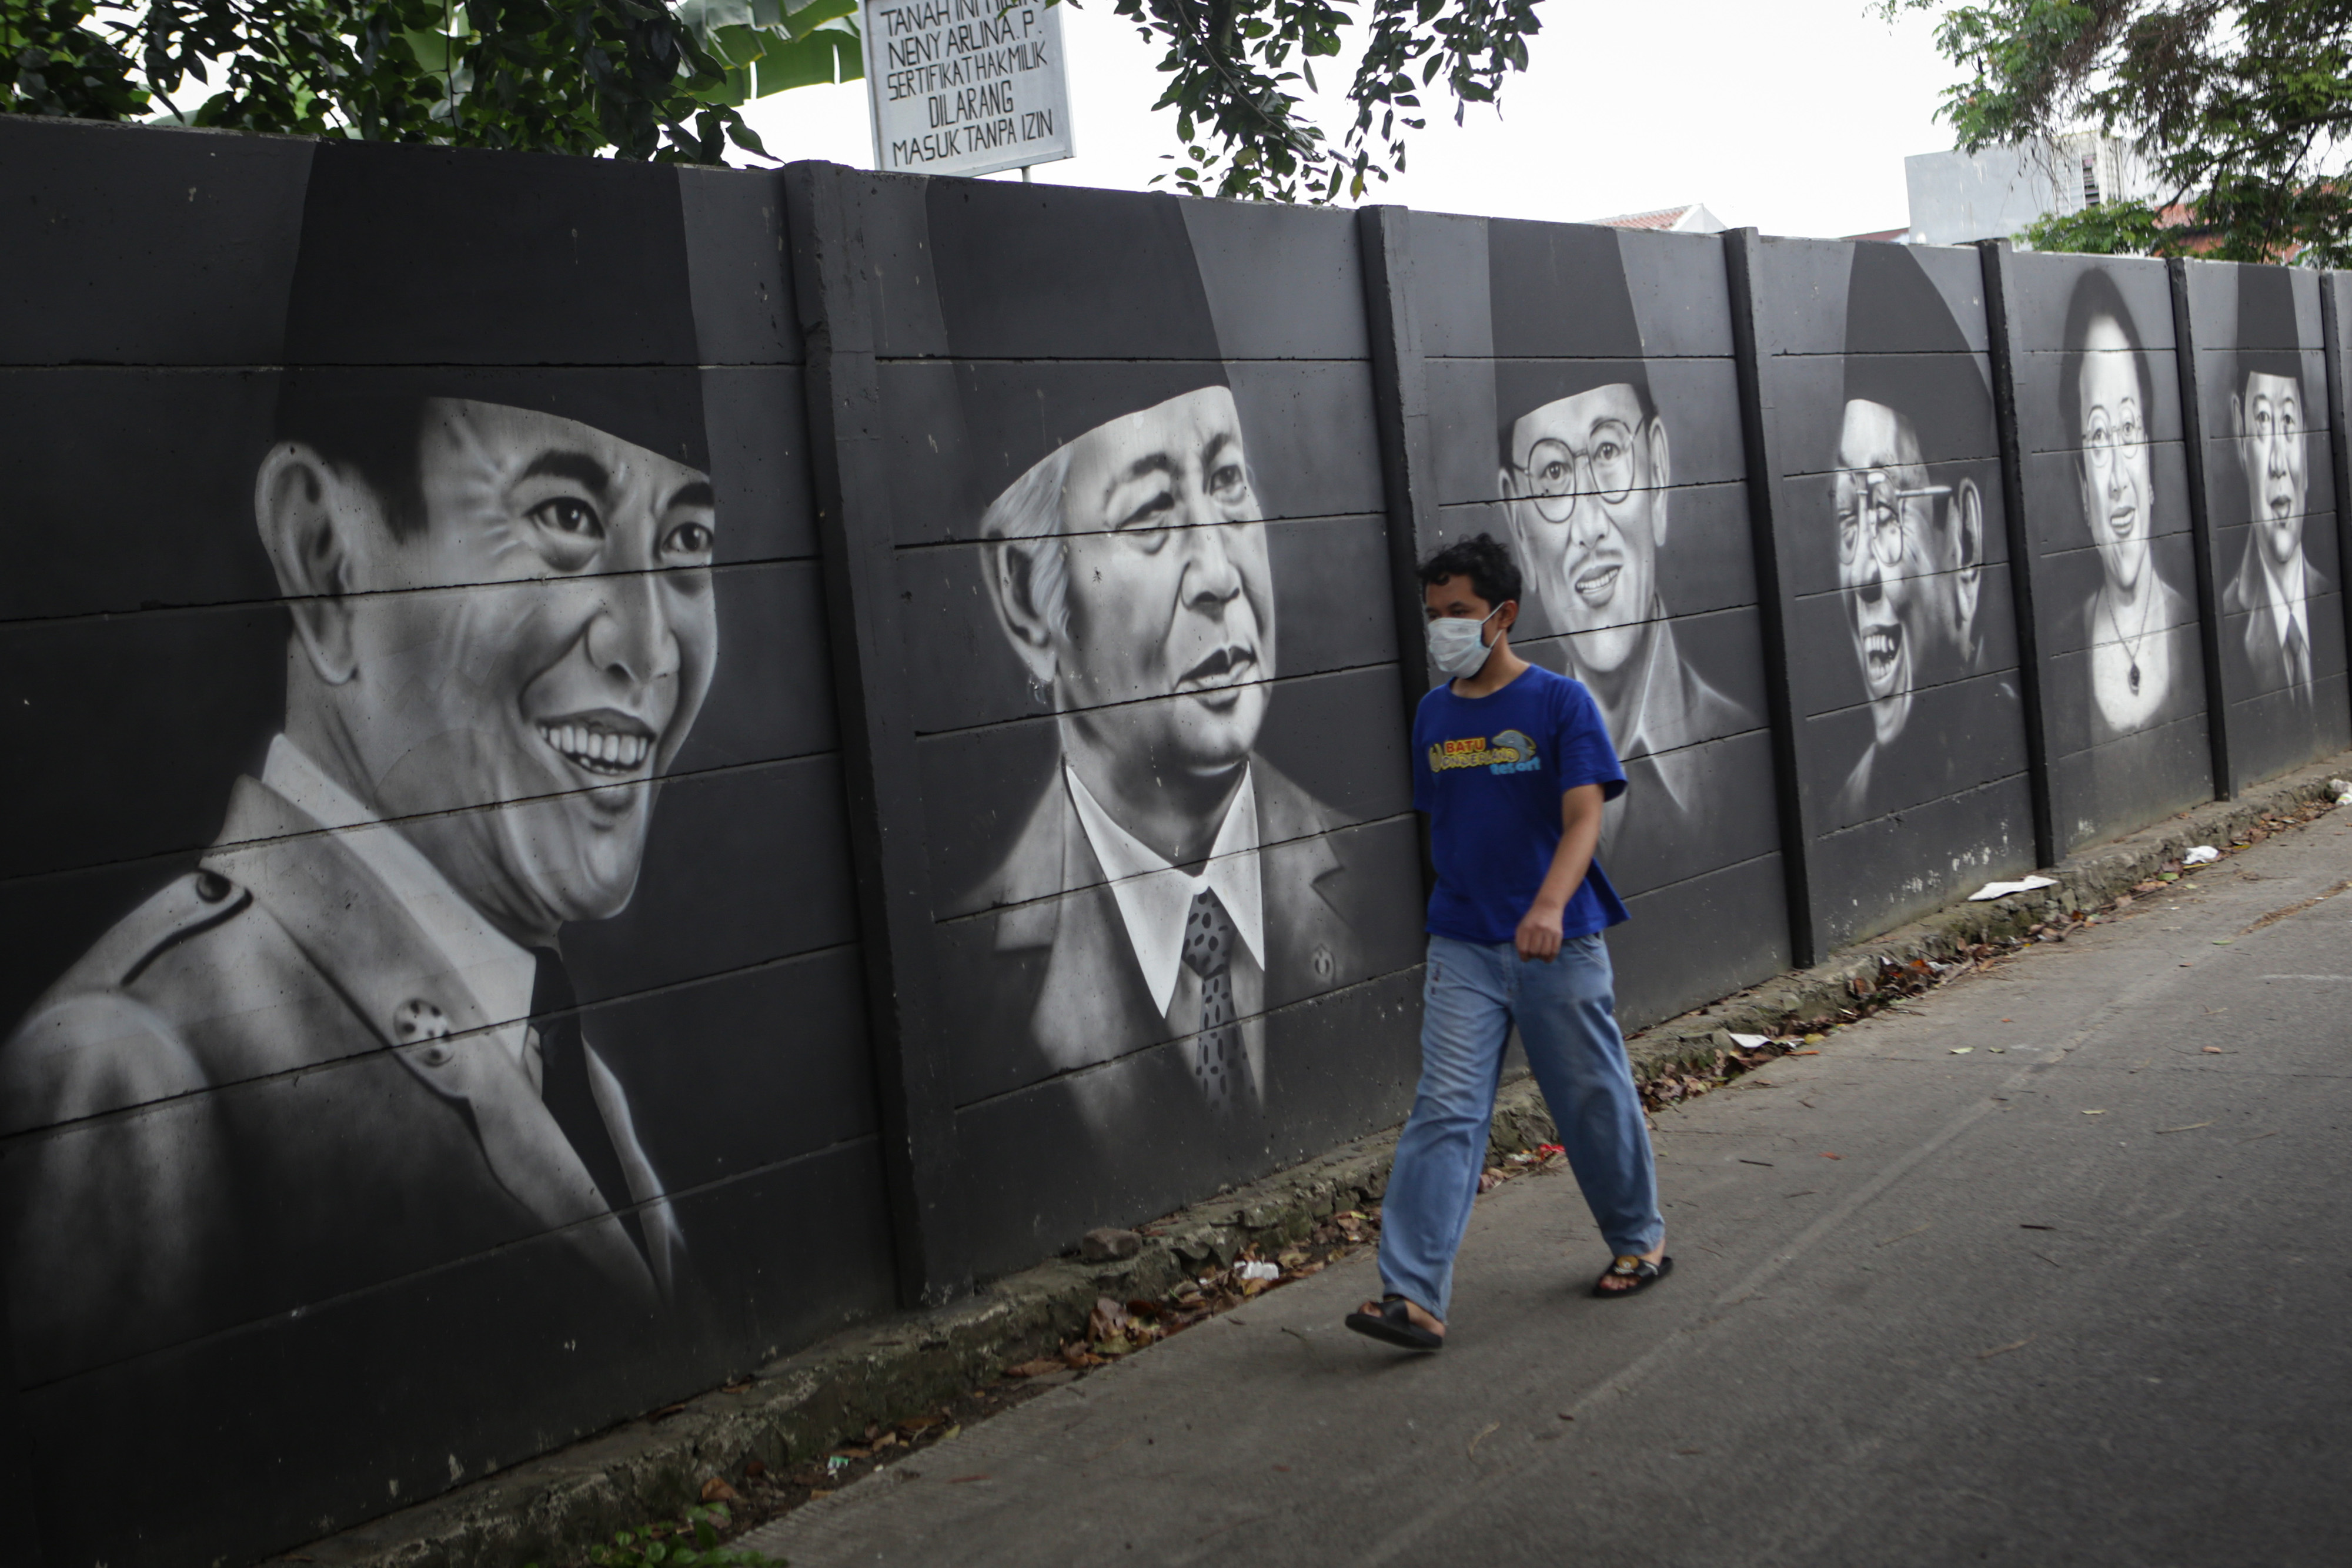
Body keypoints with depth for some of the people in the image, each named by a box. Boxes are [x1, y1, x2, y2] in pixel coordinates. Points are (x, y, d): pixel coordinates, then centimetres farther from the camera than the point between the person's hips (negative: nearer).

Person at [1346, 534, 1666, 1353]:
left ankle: (1639, 1239, 36)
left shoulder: (1560, 701, -8)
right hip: (1463, 948, 3)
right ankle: (1414, 1295, -9)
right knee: (1443, 1111, -6)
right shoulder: (1434, 714, 8)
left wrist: (1549, 906, -32)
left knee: (1594, 1100, 11)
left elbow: (1583, 819, -16)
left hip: (1558, 944, -3)